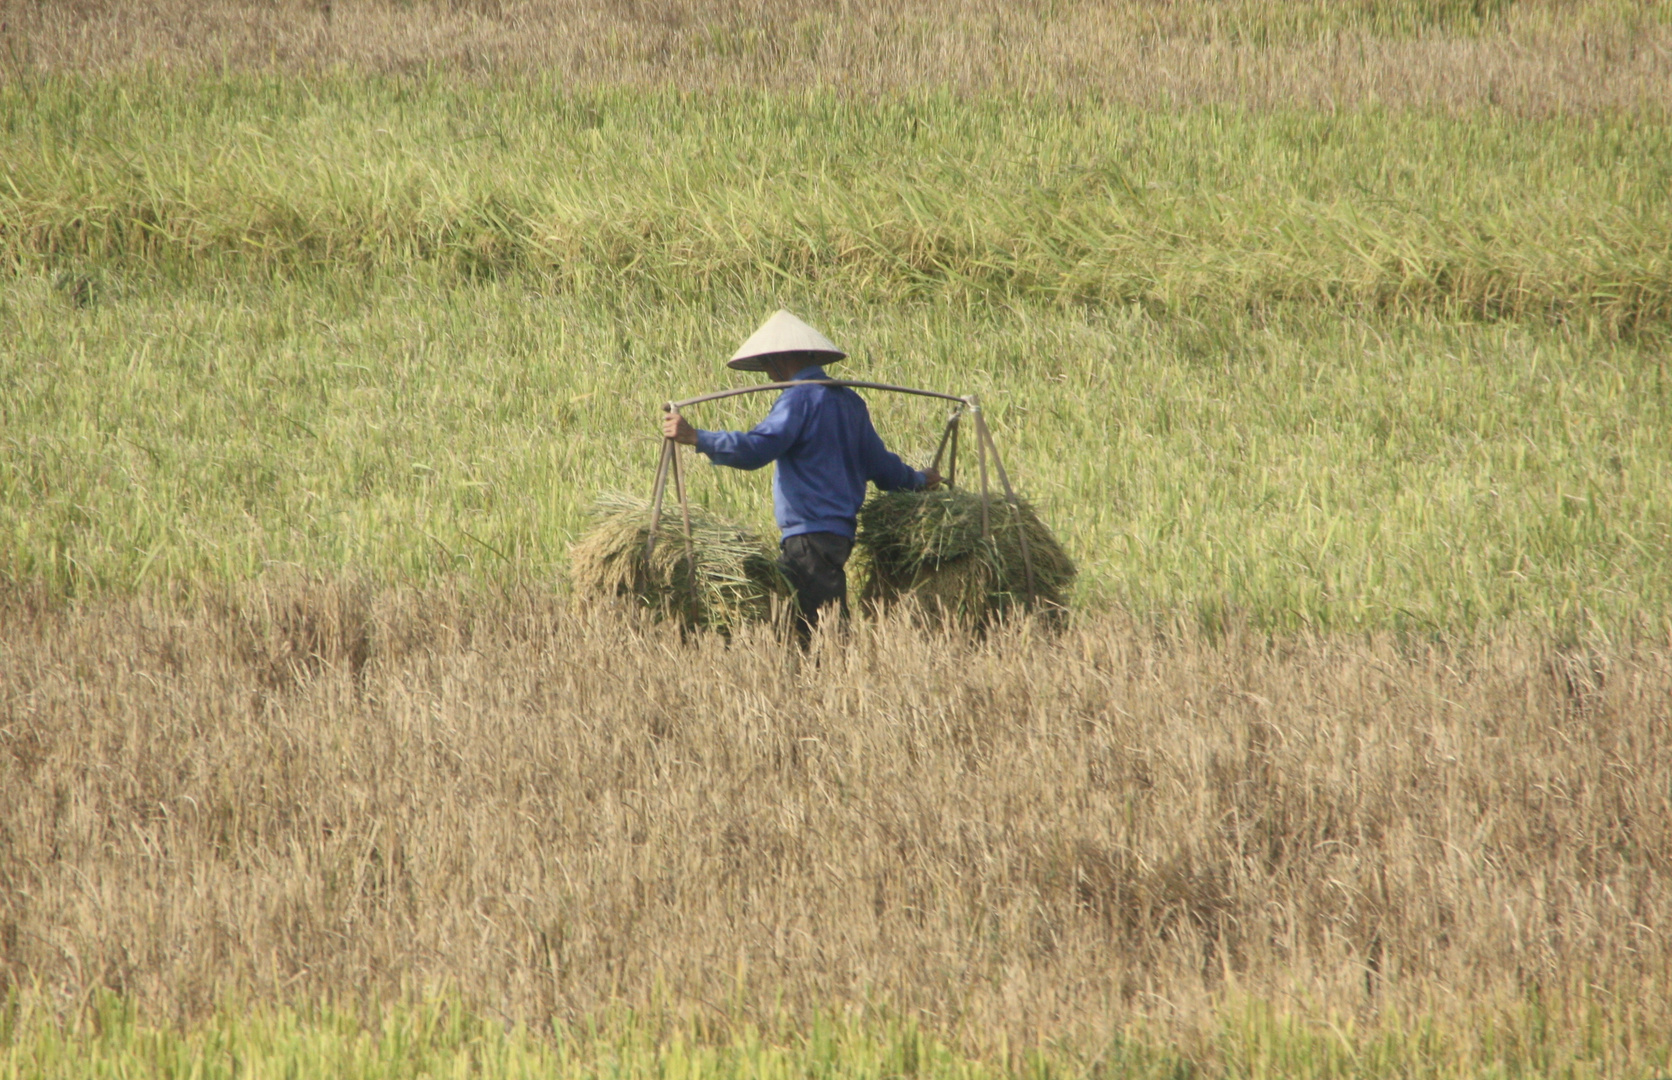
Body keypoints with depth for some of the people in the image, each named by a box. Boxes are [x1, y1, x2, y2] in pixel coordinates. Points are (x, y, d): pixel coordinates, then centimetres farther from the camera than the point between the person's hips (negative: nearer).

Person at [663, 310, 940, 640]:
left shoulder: (800, 399, -10)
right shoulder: (849, 402, 16)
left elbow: (757, 448, -24)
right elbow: (880, 465, 22)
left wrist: (696, 439, -30)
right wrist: (918, 481, 42)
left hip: (811, 535, -9)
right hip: (841, 531, 9)